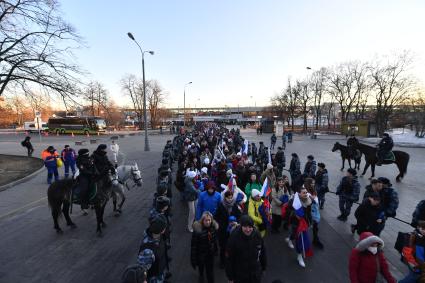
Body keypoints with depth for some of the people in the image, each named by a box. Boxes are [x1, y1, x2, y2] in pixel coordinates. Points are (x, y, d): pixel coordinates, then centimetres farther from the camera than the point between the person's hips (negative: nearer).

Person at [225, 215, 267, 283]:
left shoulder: (257, 235, -15)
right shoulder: (234, 238, -24)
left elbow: (262, 253, 2)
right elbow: (229, 259, -15)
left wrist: (263, 267, 11)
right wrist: (230, 277, -9)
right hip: (240, 276, -3)